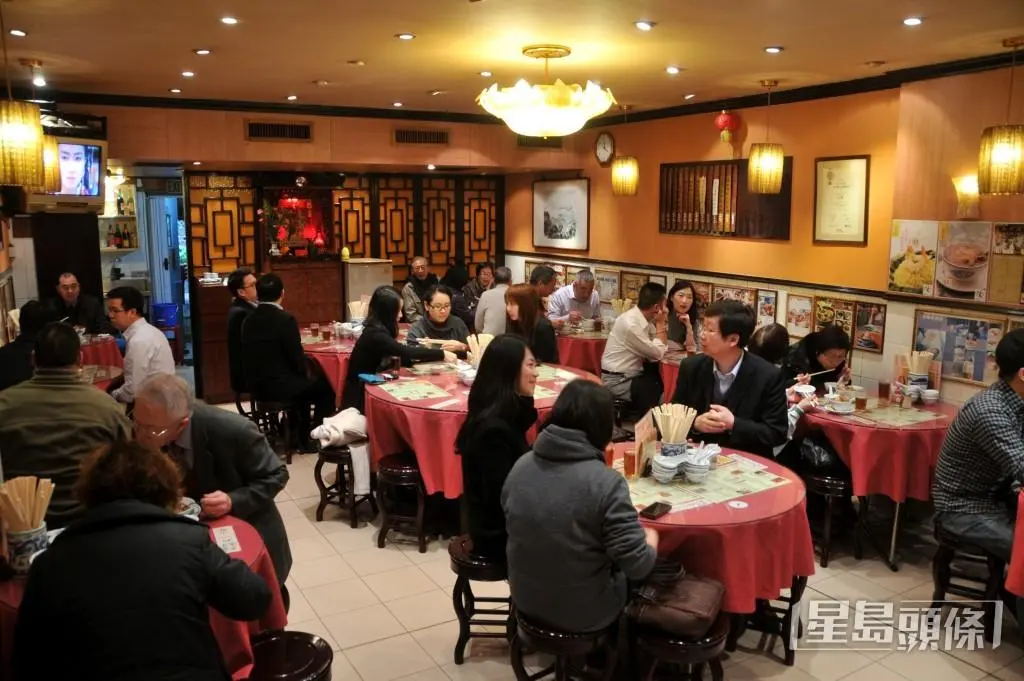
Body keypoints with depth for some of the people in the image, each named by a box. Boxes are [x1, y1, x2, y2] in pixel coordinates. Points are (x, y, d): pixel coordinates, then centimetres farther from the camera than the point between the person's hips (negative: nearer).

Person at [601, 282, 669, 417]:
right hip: (617, 380, -9)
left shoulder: (643, 318, 1)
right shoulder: (631, 324, -26)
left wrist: (661, 323, -4)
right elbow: (657, 354, -20)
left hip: (634, 373, 9)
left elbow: (660, 347, 7)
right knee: (657, 390, -26)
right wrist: (660, 323, -12)